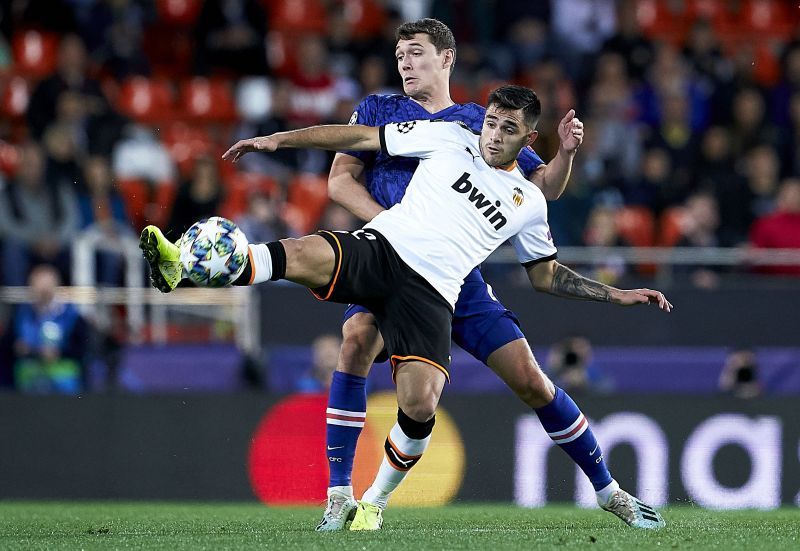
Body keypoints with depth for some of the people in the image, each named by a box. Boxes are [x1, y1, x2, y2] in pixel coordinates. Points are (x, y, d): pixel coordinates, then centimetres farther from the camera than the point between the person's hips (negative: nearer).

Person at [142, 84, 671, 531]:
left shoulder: (529, 202, 19)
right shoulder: (451, 139, 14)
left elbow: (546, 274, 31)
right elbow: (364, 136, 14)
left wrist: (615, 294, 23)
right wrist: (279, 139, 8)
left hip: (430, 293, 1)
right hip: (380, 248, -1)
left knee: (420, 404, -22)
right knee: (304, 254, -36)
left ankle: (375, 503, 4)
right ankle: (181, 267, -53)